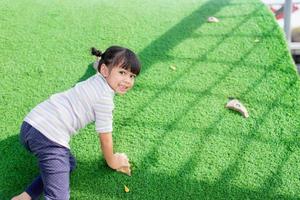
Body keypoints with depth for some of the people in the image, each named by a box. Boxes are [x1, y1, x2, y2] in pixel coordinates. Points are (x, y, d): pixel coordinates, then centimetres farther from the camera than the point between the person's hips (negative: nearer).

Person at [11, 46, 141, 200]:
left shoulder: (97, 80, 19)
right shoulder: (105, 98, -7)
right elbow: (105, 136, 2)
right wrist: (112, 161, 19)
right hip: (49, 137, -10)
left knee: (69, 164, 27)